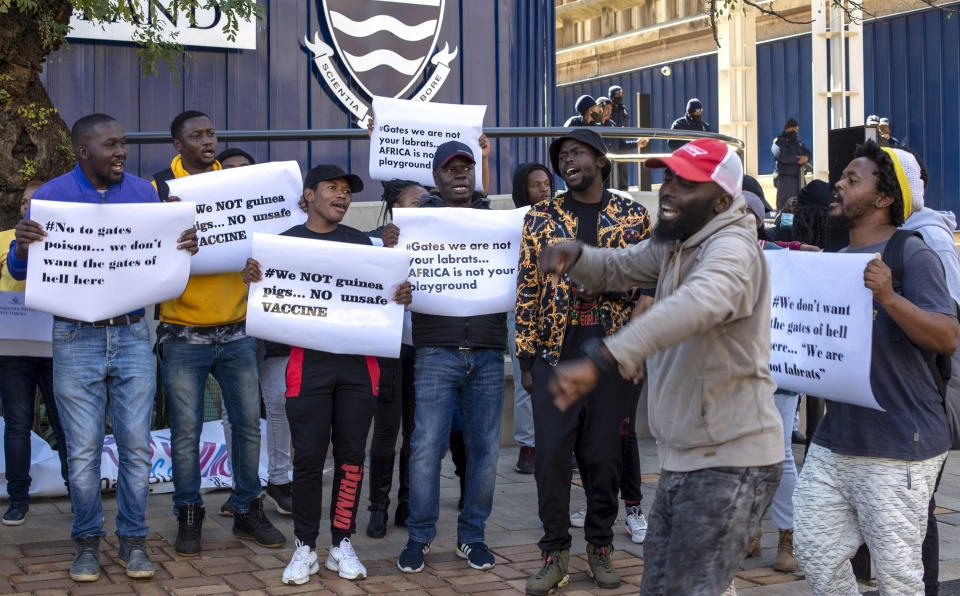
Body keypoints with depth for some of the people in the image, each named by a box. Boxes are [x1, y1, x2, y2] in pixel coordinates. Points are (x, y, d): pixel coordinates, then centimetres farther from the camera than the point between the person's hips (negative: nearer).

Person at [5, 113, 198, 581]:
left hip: (132, 336, 2)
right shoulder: (51, 195, 0)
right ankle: (87, 543, 16)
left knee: (136, 444, 2)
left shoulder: (143, 192, 6)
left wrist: (185, 248, -14)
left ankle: (133, 542, 15)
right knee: (83, 449, 3)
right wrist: (22, 247, -23)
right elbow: (20, 270, 1)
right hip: (76, 339, -2)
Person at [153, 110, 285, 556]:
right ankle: (189, 517, 17)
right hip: (183, 335, -3)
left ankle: (248, 511, 21)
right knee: (185, 430, 3)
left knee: (248, 423, 7)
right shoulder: (159, 189, -1)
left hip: (235, 331, 3)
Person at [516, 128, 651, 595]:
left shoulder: (634, 216, 6)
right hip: (555, 350, 0)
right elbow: (527, 289, 6)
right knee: (551, 452, -2)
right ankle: (555, 552, 10)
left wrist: (606, 283, -10)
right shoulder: (540, 218, 7)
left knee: (604, 452, 5)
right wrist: (525, 357, 2)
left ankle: (600, 547, 22)